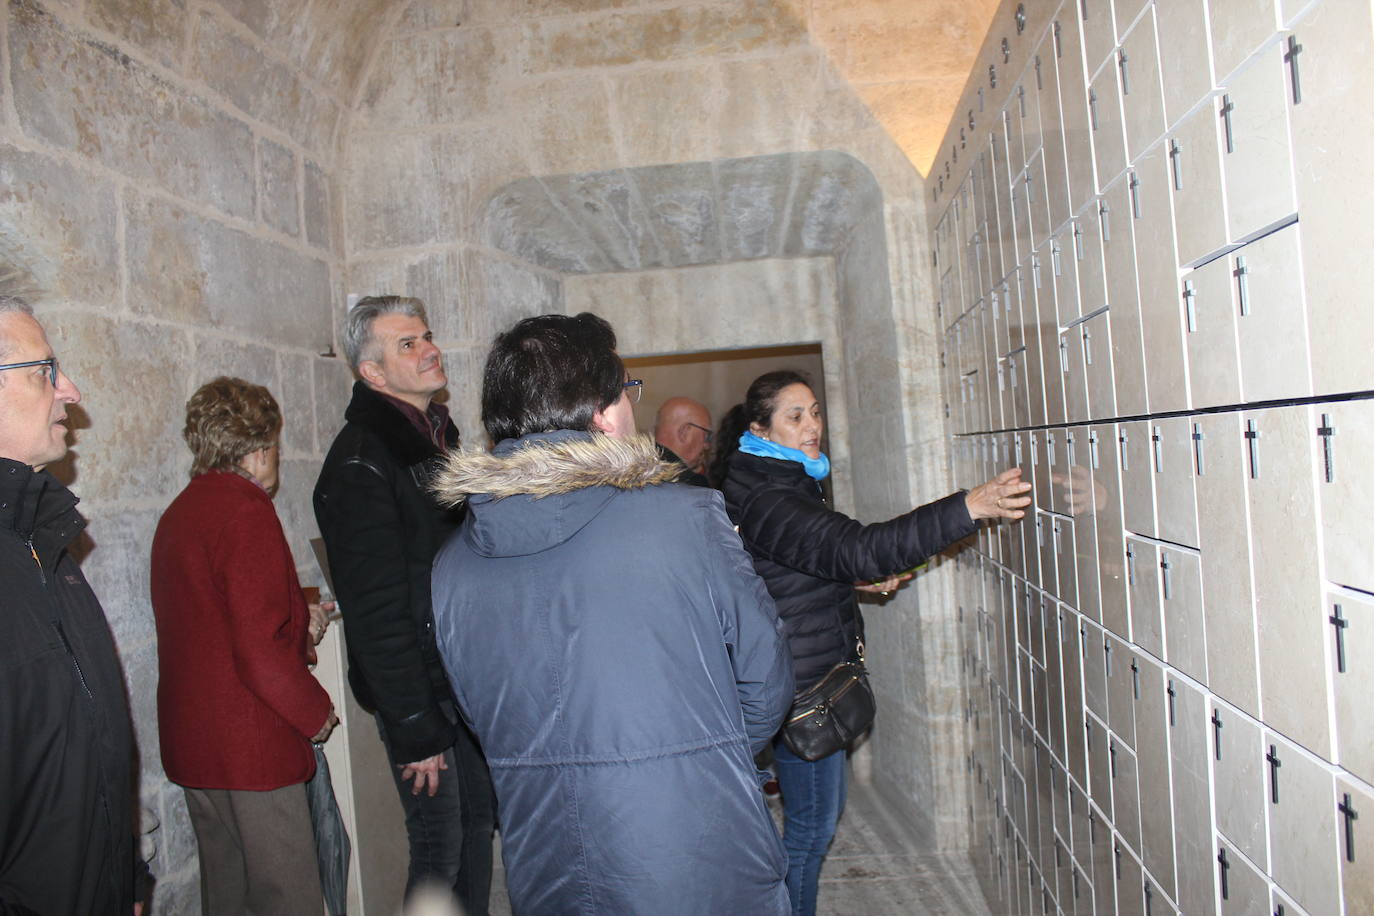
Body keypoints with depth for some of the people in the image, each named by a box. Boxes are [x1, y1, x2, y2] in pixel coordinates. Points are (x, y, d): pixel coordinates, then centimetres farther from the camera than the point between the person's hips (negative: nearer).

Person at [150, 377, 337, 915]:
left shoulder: (178, 512, 11)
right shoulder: (246, 510, -18)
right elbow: (259, 651, -23)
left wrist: (297, 627, 25)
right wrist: (317, 712, -9)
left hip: (190, 742, 9)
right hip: (250, 746, -9)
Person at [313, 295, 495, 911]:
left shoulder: (442, 435, 12)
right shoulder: (360, 457, -16)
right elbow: (376, 608, -20)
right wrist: (414, 728, -19)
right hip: (421, 693, -8)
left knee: (479, 825, 17)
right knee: (440, 849, 2)